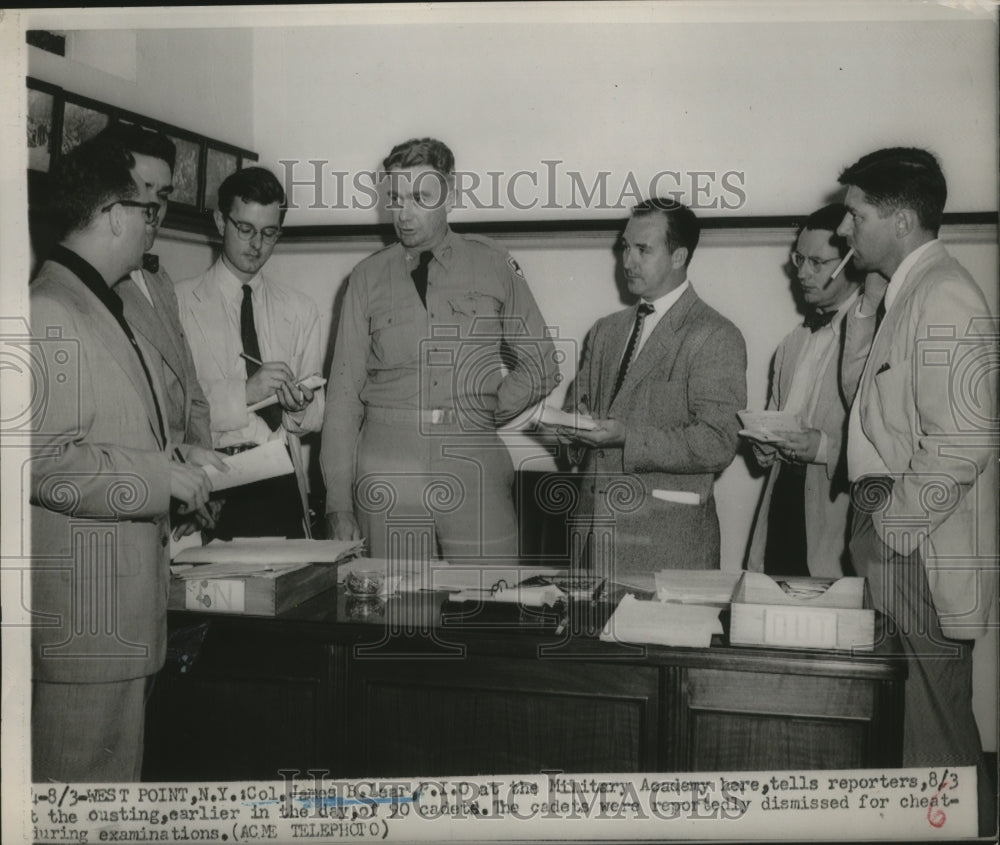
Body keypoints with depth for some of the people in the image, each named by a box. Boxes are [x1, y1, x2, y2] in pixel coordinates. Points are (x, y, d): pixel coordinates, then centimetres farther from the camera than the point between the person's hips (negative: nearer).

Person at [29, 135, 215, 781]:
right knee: (88, 774, -1)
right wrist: (163, 478, -15)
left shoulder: (103, 306, 19)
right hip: (84, 601, -10)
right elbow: (46, 459, -22)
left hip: (128, 589, 10)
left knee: (117, 767, 17)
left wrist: (179, 456, 11)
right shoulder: (48, 313, -15)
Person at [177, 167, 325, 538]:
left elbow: (316, 417, 12)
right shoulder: (179, 302, 0)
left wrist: (300, 407, -9)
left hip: (280, 487, 3)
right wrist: (243, 392, -19)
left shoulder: (300, 309, 13)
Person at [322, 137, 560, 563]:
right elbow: (344, 394, 7)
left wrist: (486, 414, 1)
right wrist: (339, 504, 1)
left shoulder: (493, 266, 8)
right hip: (387, 473, 1)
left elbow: (541, 366, 15)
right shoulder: (368, 277, 9)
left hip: (474, 468, 0)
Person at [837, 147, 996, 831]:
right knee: (923, 721, 17)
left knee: (935, 730, 2)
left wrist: (889, 526, -15)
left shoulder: (945, 298, -15)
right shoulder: (906, 293, 15)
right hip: (900, 544, 9)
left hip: (926, 558, -9)